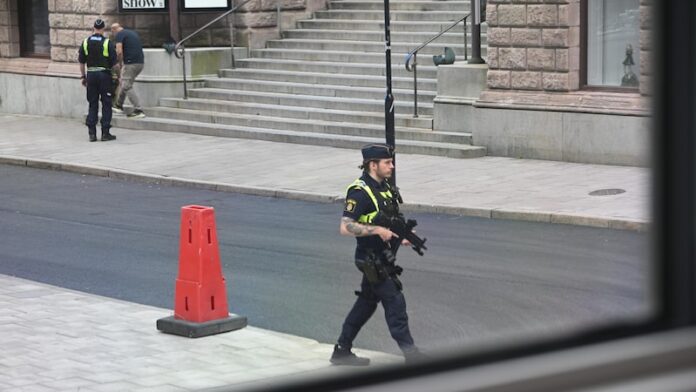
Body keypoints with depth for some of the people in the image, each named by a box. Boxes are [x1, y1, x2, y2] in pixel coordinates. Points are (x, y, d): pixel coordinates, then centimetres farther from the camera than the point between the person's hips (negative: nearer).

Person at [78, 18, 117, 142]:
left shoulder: (86, 42, 4)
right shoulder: (107, 43, -7)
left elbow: (81, 62, 7)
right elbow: (114, 62, -6)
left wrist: (83, 77, 16)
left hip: (91, 74, 3)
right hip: (104, 75, -3)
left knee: (92, 104, 10)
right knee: (106, 104, 3)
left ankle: (92, 133, 5)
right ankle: (105, 133, 1)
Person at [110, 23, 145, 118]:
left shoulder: (119, 34, -4)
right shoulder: (133, 33, 21)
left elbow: (119, 51, -17)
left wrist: (120, 64, -1)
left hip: (130, 63, -8)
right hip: (141, 62, 8)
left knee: (127, 87, -2)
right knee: (123, 83, 23)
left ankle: (138, 110, -9)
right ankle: (118, 105, 33)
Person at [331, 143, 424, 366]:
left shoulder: (384, 188, 11)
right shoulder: (360, 192, -19)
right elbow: (346, 227, -25)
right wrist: (378, 230, -26)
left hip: (382, 257, 9)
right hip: (371, 259, -9)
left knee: (366, 303, 15)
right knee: (395, 302, -7)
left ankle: (342, 350, 23)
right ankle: (410, 352, -2)